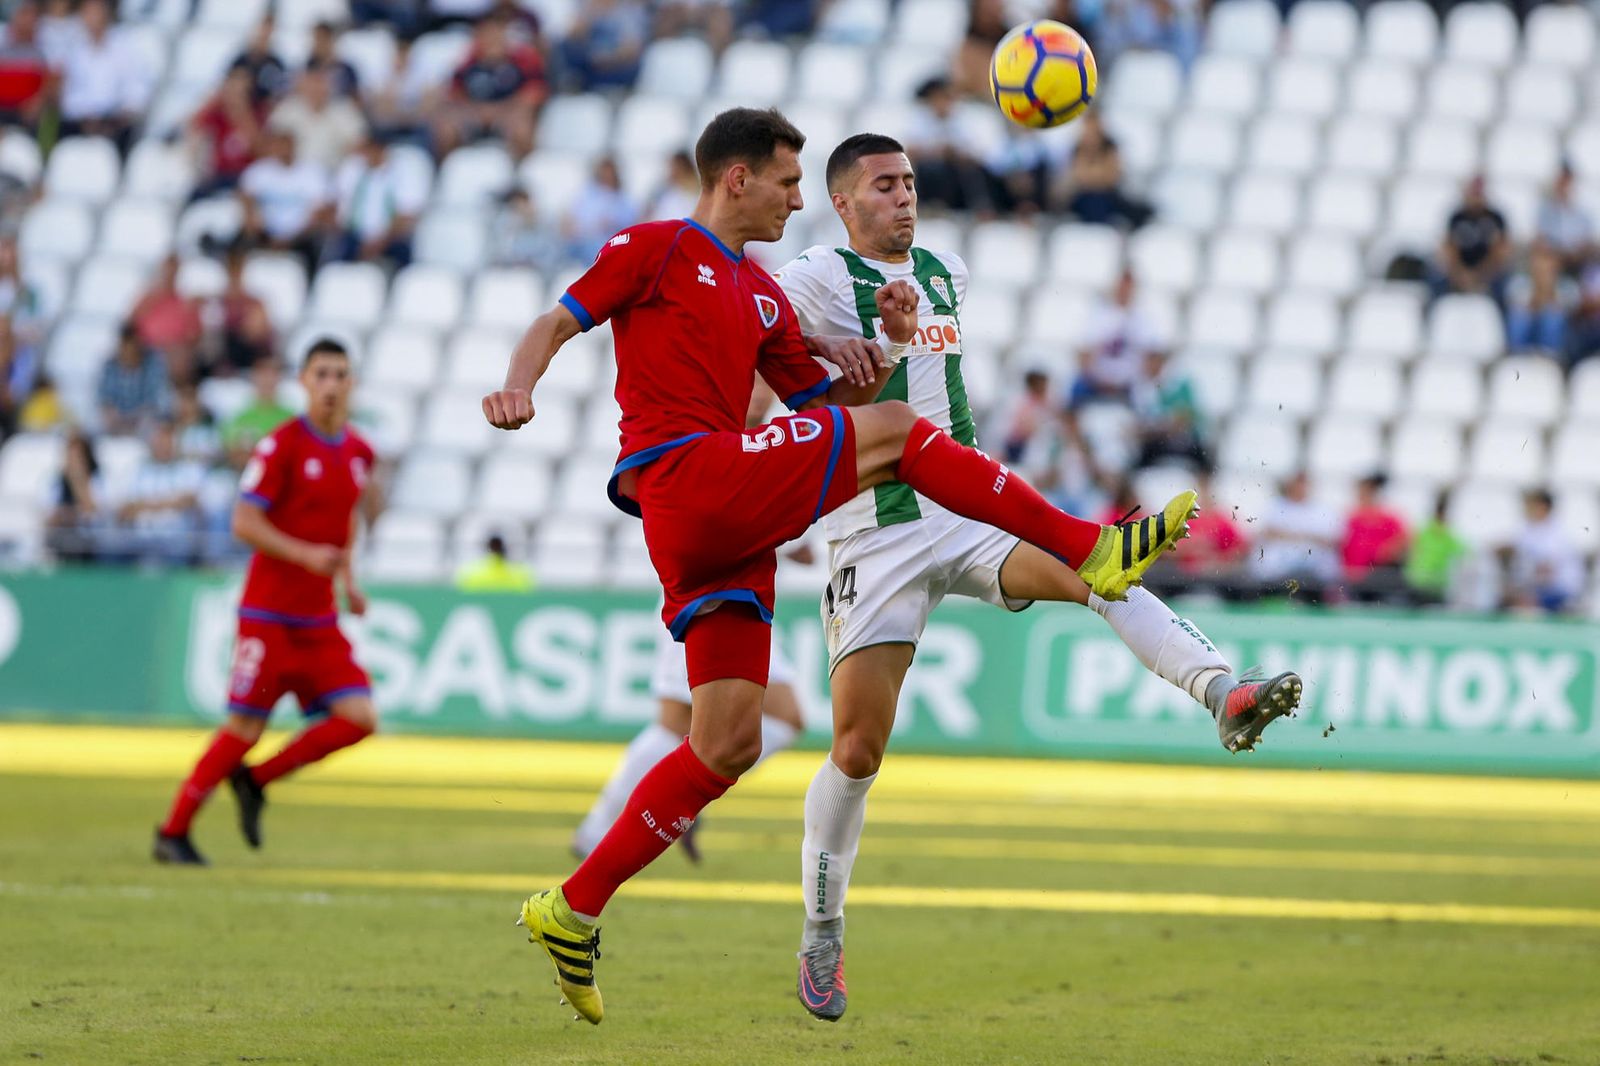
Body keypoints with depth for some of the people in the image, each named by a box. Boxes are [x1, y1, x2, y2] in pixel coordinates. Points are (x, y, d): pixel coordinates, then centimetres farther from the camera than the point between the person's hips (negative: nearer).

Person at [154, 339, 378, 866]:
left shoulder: (359, 452, 9)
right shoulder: (282, 445, -10)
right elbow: (244, 522, -13)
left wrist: (348, 580, 13)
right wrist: (305, 555, -24)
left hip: (321, 619, 6)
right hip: (269, 613, -6)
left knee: (359, 718, -8)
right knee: (245, 728, -5)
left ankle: (255, 781, 9)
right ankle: (172, 832, 9)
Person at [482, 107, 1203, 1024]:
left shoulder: (762, 296, 27)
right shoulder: (656, 250, 5)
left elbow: (828, 396, 29)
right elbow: (558, 322, -2)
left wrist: (889, 342, 11)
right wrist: (517, 389, -22)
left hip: (729, 530, 9)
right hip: (685, 478, -9)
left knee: (729, 744, 3)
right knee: (892, 431, -12)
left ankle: (572, 913, 6)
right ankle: (1091, 549, -8)